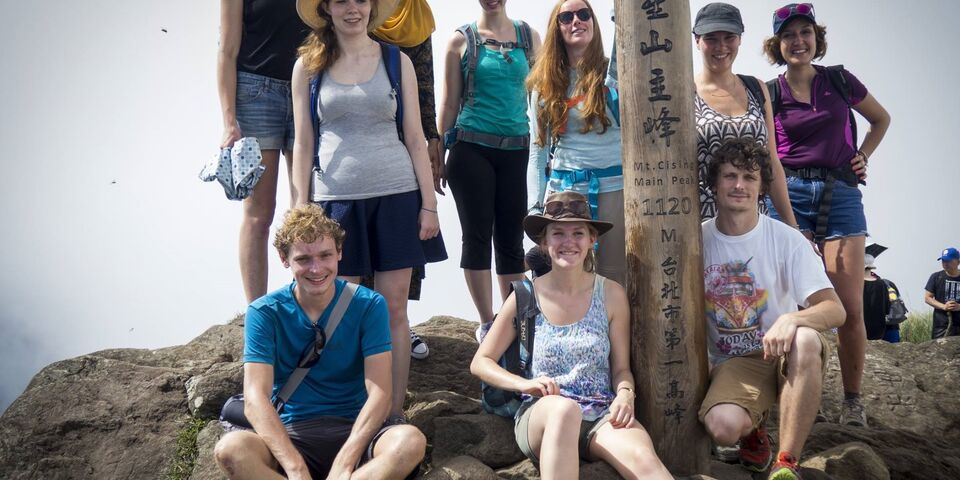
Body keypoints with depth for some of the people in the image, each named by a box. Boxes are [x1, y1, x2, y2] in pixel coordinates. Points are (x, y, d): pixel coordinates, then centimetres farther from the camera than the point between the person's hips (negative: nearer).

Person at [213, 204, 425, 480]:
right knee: (231, 449, -32)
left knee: (410, 441, -32)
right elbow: (255, 398, -14)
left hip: (355, 430, 0)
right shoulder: (264, 313, -2)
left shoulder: (369, 306, -2)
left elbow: (379, 393, -10)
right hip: (290, 435, 0)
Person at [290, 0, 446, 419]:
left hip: (395, 195, 0)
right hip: (336, 197, 0)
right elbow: (303, 143, 6)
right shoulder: (308, 66, 7)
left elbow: (415, 138, 7)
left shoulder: (396, 61, 7)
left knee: (394, 308, 3)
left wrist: (429, 204, 2)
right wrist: (302, 211, 0)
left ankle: (395, 415, 12)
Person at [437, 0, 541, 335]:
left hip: (516, 149, 2)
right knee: (477, 235, 0)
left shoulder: (529, 37, 10)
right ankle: (487, 325, 8)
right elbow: (450, 101, 6)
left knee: (511, 238, 4)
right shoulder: (462, 40, 4)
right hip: (471, 148, -2)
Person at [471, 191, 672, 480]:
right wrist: (525, 383, -11)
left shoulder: (611, 295, 6)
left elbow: (621, 367, 12)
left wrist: (625, 395, -11)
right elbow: (480, 362, 7)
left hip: (601, 417, 1)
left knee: (643, 456, -35)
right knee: (564, 408, -39)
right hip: (541, 417, 0)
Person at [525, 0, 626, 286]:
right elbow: (538, 150, 10)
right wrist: (535, 207, 2)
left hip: (614, 187, -2)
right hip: (563, 190, 2)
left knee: (614, 280, 1)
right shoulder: (545, 84, 11)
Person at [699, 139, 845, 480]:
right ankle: (752, 430, 9)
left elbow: (835, 310, -13)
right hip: (731, 363, 0)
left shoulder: (787, 240, -6)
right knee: (722, 426, -33)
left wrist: (792, 319, -34)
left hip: (783, 354, 0)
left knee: (806, 340, -37)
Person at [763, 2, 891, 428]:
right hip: (791, 194, -1)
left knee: (851, 308, -5)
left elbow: (881, 119, 24)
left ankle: (852, 401, 9)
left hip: (841, 193, 1)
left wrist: (862, 157, 12)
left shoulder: (840, 80, 8)